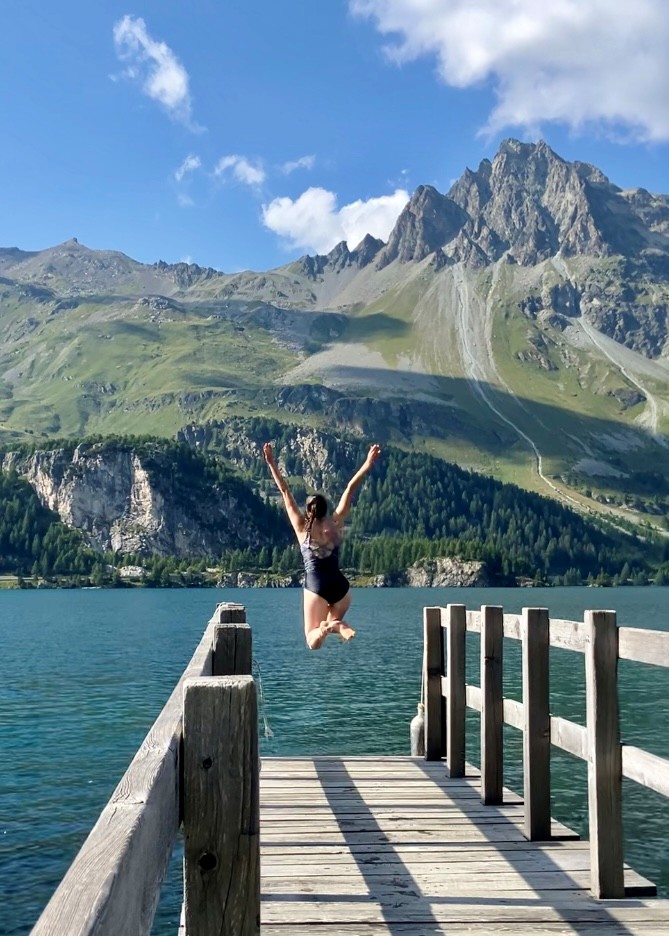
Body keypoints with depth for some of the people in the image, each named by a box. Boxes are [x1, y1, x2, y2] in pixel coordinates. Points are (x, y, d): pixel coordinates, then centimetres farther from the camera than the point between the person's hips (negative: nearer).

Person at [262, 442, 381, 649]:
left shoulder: (301, 526, 0)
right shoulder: (336, 523, 3)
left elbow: (285, 492, 1)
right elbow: (350, 490, 4)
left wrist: (271, 463, 4)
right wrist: (368, 463, 5)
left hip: (316, 586, -2)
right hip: (340, 584, 2)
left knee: (312, 641, 6)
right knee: (334, 621, 27)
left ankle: (324, 628, -29)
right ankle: (337, 625, -10)